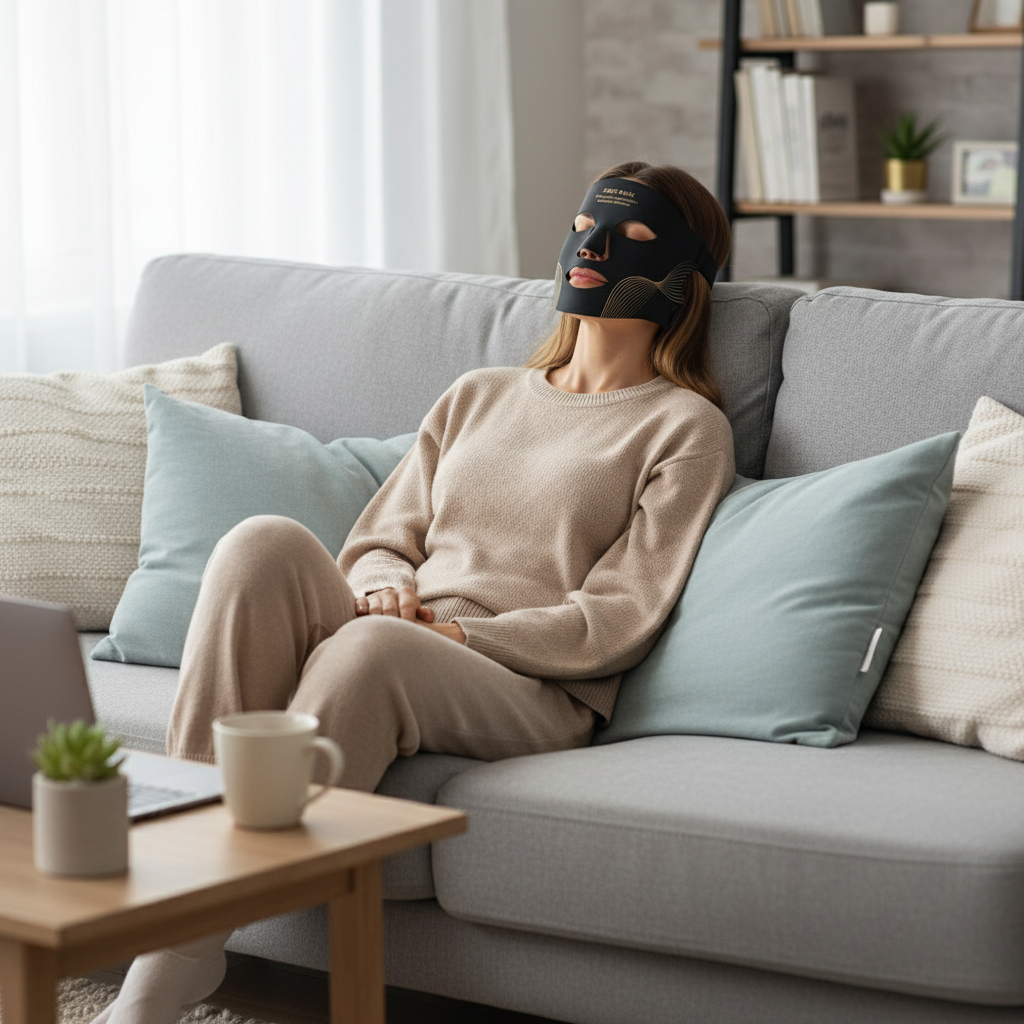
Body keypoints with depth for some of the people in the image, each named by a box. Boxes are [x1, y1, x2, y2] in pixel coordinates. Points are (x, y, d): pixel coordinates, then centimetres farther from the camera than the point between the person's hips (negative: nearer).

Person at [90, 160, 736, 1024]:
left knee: (372, 646, -39)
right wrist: (384, 587, -3)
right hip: (395, 646, 5)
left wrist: (458, 634, -11)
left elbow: (621, 620, -1)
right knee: (267, 542, -28)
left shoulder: (685, 427, 10)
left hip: (536, 695, -4)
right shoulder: (478, 396, 28)